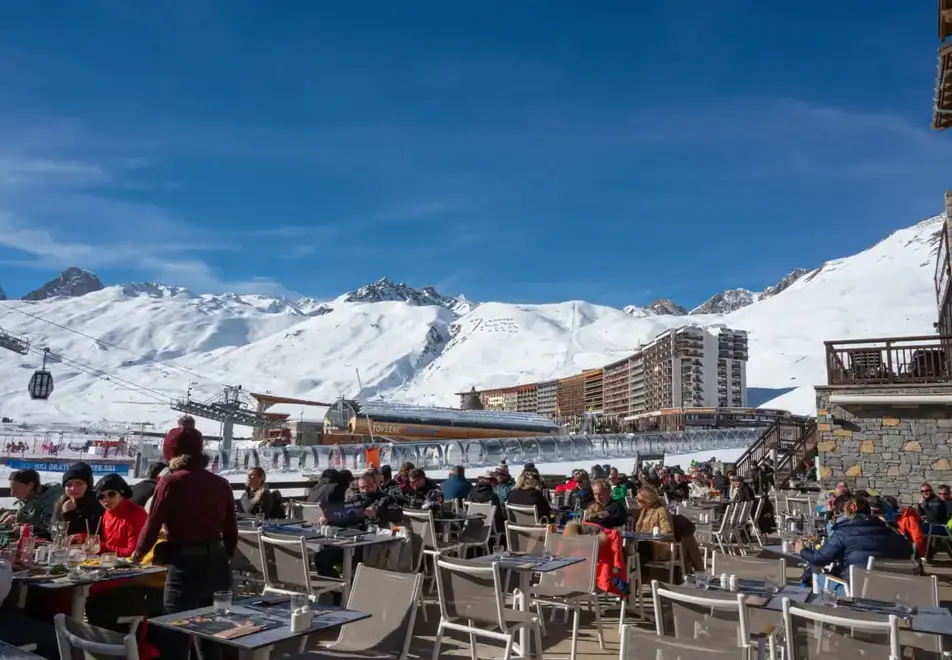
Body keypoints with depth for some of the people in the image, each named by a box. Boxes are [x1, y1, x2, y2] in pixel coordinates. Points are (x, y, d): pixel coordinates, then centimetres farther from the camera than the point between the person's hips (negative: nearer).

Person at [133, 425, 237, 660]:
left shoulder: (170, 483, -9)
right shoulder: (221, 484, 3)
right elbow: (231, 532, 8)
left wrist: (137, 554, 14)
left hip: (186, 565, -5)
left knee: (176, 639, 7)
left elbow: (152, 526, -6)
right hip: (217, 565, 5)